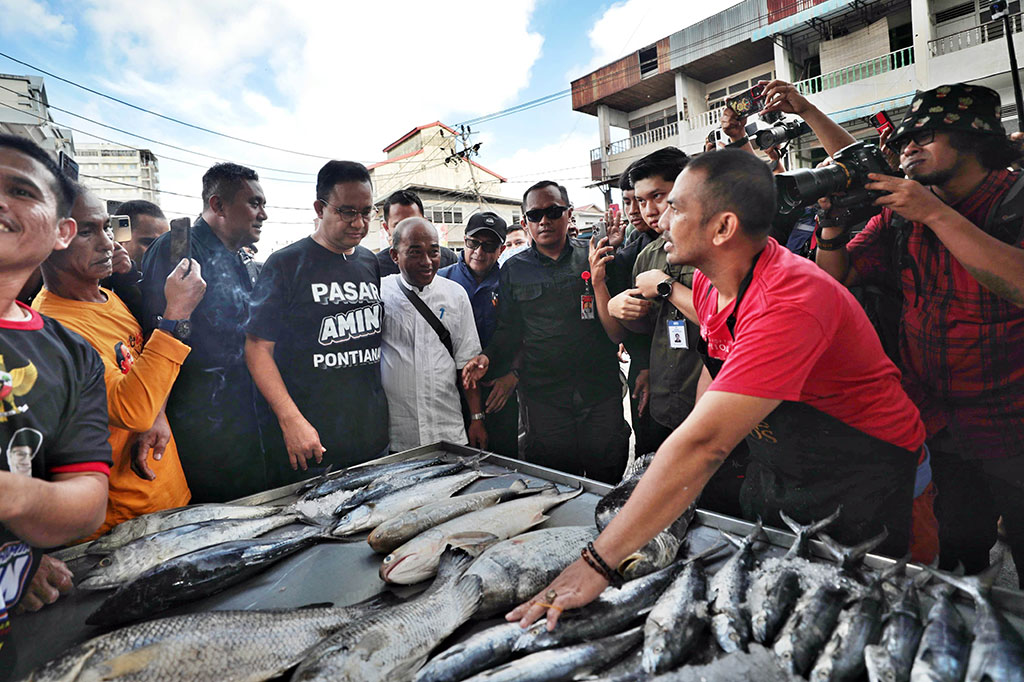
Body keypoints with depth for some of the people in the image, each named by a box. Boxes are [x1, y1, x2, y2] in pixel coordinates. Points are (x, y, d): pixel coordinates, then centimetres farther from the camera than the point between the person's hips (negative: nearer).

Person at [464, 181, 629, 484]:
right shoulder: (513, 270, 8)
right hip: (544, 396, 0)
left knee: (609, 481, 10)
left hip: (601, 390, 0)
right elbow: (509, 330, 10)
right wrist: (488, 357, -7)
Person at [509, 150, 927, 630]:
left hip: (856, 478, -7)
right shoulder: (707, 281, -7)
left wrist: (596, 564, -42)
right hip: (771, 464, 8)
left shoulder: (789, 303, -36)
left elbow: (703, 443, -43)